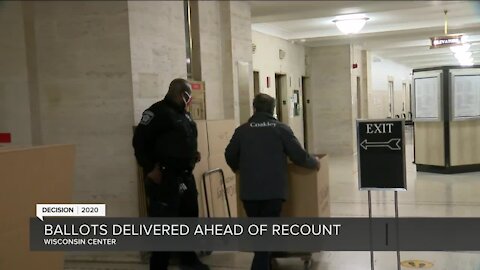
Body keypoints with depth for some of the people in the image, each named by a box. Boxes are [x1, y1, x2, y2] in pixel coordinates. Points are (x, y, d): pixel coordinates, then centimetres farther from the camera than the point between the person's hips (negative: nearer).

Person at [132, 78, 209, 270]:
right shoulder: (158, 112, -12)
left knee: (189, 216, 20)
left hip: (185, 176, 10)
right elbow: (139, 141, -17)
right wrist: (150, 169, -20)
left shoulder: (184, 114, 16)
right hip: (165, 178, -10)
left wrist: (193, 153, 9)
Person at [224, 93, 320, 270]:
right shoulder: (281, 128, -1)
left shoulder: (242, 130, 5)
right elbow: (299, 156, -2)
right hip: (273, 190, -3)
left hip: (249, 191, 3)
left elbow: (230, 156, 11)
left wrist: (239, 168, 33)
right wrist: (314, 162, 19)